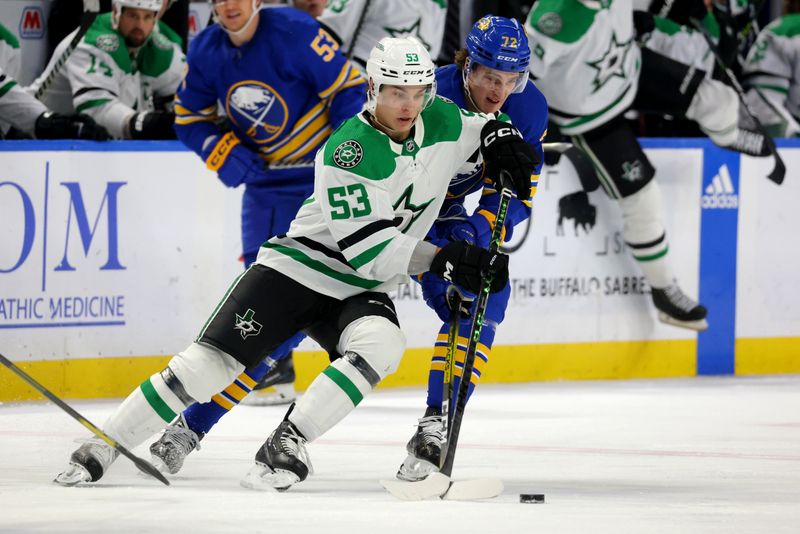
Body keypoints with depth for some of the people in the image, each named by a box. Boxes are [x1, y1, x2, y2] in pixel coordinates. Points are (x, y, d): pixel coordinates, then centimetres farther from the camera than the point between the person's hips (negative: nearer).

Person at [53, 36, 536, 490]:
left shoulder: (442, 123, -3)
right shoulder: (347, 152, -21)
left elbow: (482, 124, 21)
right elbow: (367, 249, -25)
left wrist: (499, 137, -3)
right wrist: (441, 259, -29)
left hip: (360, 291, 5)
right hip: (298, 268, -5)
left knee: (382, 344, -30)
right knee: (214, 360, -14)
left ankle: (288, 443, -26)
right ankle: (99, 449, -4)